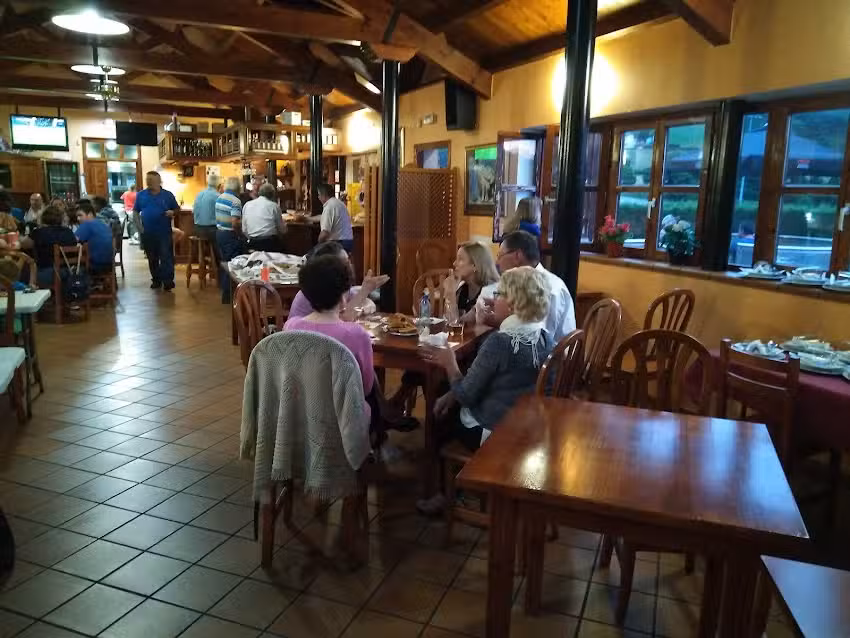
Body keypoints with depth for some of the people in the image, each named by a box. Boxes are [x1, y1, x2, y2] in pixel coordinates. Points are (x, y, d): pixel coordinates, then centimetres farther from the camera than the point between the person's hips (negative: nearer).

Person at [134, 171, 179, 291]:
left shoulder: (168, 195, 1)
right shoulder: (141, 195, 6)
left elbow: (177, 209, 7)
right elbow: (135, 212, 10)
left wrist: (172, 212, -16)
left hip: (164, 232, -3)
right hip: (147, 233, 3)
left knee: (166, 257, -5)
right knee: (152, 258, 12)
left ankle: (168, 282, -1)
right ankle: (156, 280, 23)